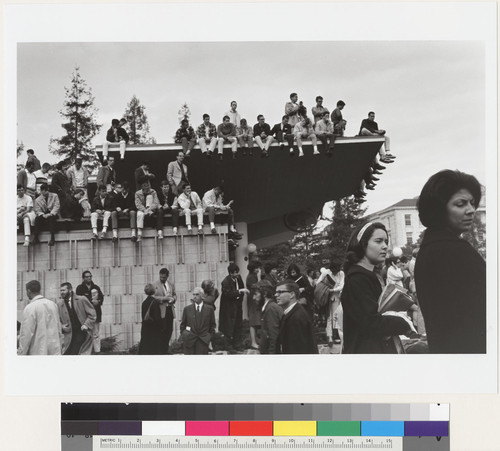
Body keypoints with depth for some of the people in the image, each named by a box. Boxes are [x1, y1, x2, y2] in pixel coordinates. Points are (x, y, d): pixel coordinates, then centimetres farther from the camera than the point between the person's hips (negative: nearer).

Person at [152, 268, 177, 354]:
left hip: (170, 310, 6)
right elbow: (153, 297, -11)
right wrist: (164, 298, -18)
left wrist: (173, 299, -3)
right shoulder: (155, 285, -4)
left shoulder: (171, 285, 14)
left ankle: (166, 349, 18)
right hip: (161, 311, -6)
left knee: (169, 330, 7)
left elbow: (174, 295, 20)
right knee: (162, 331, -6)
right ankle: (161, 350, 1)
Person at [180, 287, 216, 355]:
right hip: (189, 340, 1)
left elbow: (212, 324, 11)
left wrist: (210, 335, 3)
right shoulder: (187, 309, 7)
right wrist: (183, 335, 4)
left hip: (203, 340, -1)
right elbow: (182, 324, 13)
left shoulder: (209, 309, 5)